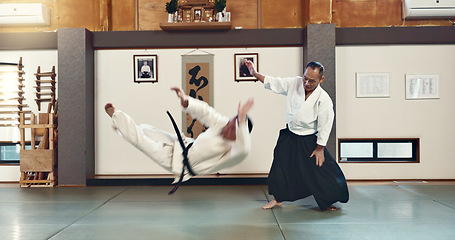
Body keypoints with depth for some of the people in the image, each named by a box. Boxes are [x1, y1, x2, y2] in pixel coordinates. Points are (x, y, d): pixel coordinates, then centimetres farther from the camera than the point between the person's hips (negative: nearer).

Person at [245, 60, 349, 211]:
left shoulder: (324, 100, -21)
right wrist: (255, 73, -4)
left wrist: (320, 148, -9)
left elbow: (325, 125, -15)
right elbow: (274, 83, 2)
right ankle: (278, 199, 32)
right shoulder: (294, 83, -10)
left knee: (321, 171, -1)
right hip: (289, 136, 4)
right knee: (280, 167, 11)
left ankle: (326, 202, 24)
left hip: (309, 141, -4)